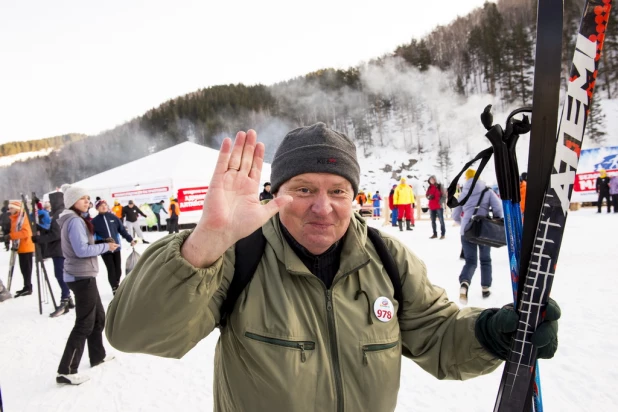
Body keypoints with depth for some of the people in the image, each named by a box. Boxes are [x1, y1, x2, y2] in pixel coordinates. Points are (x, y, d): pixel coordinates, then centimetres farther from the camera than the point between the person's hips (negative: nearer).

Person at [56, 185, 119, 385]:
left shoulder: (71, 220, 15)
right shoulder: (75, 221, -17)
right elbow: (82, 250, -24)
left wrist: (101, 245, 6)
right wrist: (106, 246, -14)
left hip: (82, 275, 10)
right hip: (82, 276, -10)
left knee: (98, 316, 20)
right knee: (84, 323, -7)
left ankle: (97, 355, 33)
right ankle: (65, 371, -4)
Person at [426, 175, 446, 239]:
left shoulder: (439, 186, -3)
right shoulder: (429, 187, 10)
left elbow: (444, 196, -5)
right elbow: (426, 195, 20)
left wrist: (441, 202, -17)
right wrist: (429, 197, -3)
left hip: (439, 206, -5)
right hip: (431, 207, 5)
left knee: (441, 220, -2)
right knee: (433, 221, 10)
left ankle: (443, 234, 3)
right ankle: (435, 234, 19)